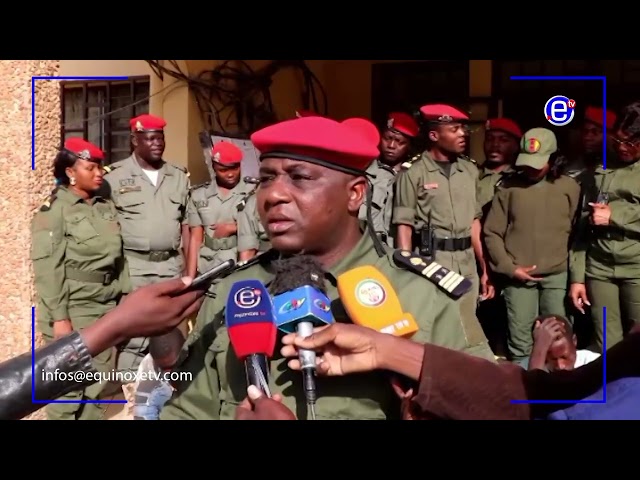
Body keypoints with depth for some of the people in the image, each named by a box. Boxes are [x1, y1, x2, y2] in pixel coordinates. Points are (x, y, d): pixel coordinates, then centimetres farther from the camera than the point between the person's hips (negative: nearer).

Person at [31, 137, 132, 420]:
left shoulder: (107, 207, 9)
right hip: (72, 310, -6)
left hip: (106, 308, 6)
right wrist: (59, 317, -16)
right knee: (68, 388, 2)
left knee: (98, 386, 13)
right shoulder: (54, 210, -9)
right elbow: (47, 268, -13)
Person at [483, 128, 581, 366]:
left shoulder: (569, 187, 5)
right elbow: (492, 233, 3)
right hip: (518, 276, -1)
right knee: (520, 342, 3)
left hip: (557, 275, 1)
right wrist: (509, 268, -5)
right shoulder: (509, 187, 2)